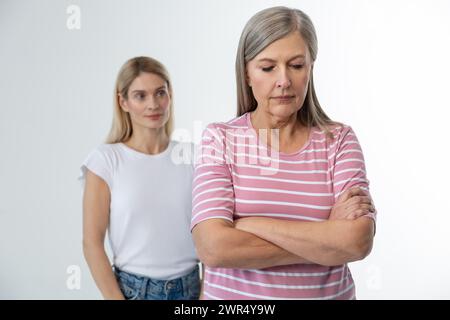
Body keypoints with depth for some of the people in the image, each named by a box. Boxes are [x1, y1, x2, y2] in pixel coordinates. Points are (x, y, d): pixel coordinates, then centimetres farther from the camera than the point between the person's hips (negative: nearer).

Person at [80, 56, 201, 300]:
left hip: (191, 286, 3)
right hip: (132, 288, -2)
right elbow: (92, 243, -9)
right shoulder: (105, 159, -9)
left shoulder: (192, 156, -2)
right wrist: (115, 298, -11)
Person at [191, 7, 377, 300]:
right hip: (233, 293, -1)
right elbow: (213, 247, -21)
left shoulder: (339, 140, -6)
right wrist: (327, 238, -19)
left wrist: (245, 223, -20)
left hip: (328, 292, 1)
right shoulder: (220, 139, -9)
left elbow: (358, 241, -20)